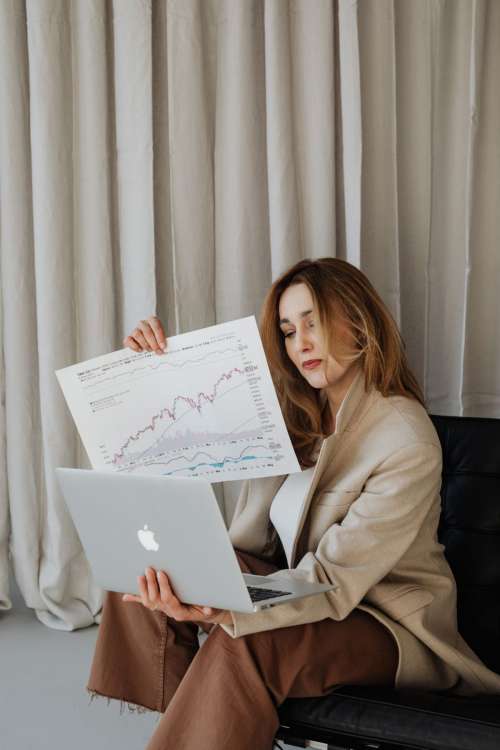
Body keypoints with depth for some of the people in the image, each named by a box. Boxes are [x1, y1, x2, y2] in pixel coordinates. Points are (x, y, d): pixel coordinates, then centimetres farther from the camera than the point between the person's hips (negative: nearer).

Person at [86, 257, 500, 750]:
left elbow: (335, 578, -26)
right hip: (305, 588, 7)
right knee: (143, 563, -9)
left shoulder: (407, 440, -20)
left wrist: (221, 609, -42)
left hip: (388, 621, -7)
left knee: (245, 643, -35)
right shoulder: (294, 414, 2)